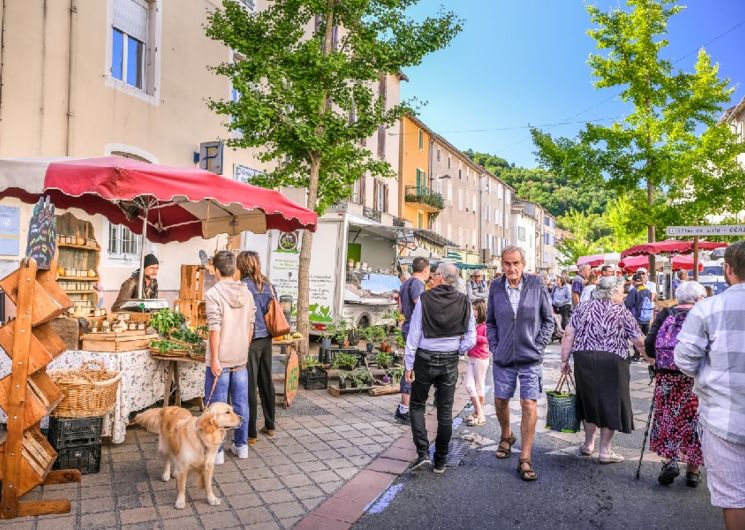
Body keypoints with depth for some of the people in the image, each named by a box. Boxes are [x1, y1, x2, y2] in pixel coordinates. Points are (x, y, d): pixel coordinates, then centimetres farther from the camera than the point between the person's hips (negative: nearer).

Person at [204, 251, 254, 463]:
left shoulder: (213, 293, -12)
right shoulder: (246, 293, 5)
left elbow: (215, 328, -16)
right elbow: (250, 326, 9)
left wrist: (214, 359, -13)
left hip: (220, 359, -5)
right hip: (241, 358, 5)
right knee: (241, 402, 13)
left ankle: (216, 451, 13)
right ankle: (241, 445, 24)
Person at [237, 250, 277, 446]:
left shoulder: (243, 285, -11)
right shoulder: (267, 285, 7)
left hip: (250, 340, -6)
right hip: (267, 339, 7)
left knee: (249, 387, 0)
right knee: (266, 382, 16)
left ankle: (251, 433, 7)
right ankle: (270, 426, 28)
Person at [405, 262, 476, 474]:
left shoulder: (424, 299, -10)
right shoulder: (464, 303, -4)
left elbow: (414, 334, -9)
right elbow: (471, 339, -3)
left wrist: (409, 364, -2)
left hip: (425, 358, -2)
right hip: (450, 361, 2)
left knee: (417, 405, 14)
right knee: (445, 410, 11)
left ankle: (423, 452, 2)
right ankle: (440, 461, 18)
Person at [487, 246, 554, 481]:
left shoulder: (536, 286, -7)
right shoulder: (496, 288, -2)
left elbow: (548, 320, 2)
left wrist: (539, 345, -5)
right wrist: (494, 346, 1)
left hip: (530, 359, -2)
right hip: (503, 358, 2)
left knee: (529, 405, -3)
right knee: (500, 401, 14)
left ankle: (525, 459, 8)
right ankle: (506, 436, 43)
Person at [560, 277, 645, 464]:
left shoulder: (582, 308, 9)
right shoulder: (621, 312, 1)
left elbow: (568, 335, 3)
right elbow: (639, 342, -1)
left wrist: (564, 360, 6)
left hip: (583, 360, 4)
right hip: (611, 362, -4)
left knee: (590, 401, 19)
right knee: (610, 404, 9)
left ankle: (588, 444, 31)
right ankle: (605, 451, 16)